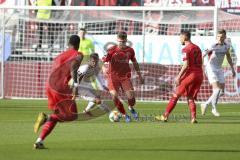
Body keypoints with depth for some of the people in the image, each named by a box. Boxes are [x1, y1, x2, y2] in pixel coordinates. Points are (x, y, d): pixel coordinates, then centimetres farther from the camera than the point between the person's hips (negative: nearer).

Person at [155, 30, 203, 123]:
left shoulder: (186, 49, -9)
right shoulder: (197, 48, 16)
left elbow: (186, 65, -17)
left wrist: (179, 77, -12)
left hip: (190, 74, -7)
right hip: (199, 75, 7)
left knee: (176, 95, 1)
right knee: (190, 97, 11)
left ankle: (165, 116, 2)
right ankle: (193, 118, -6)